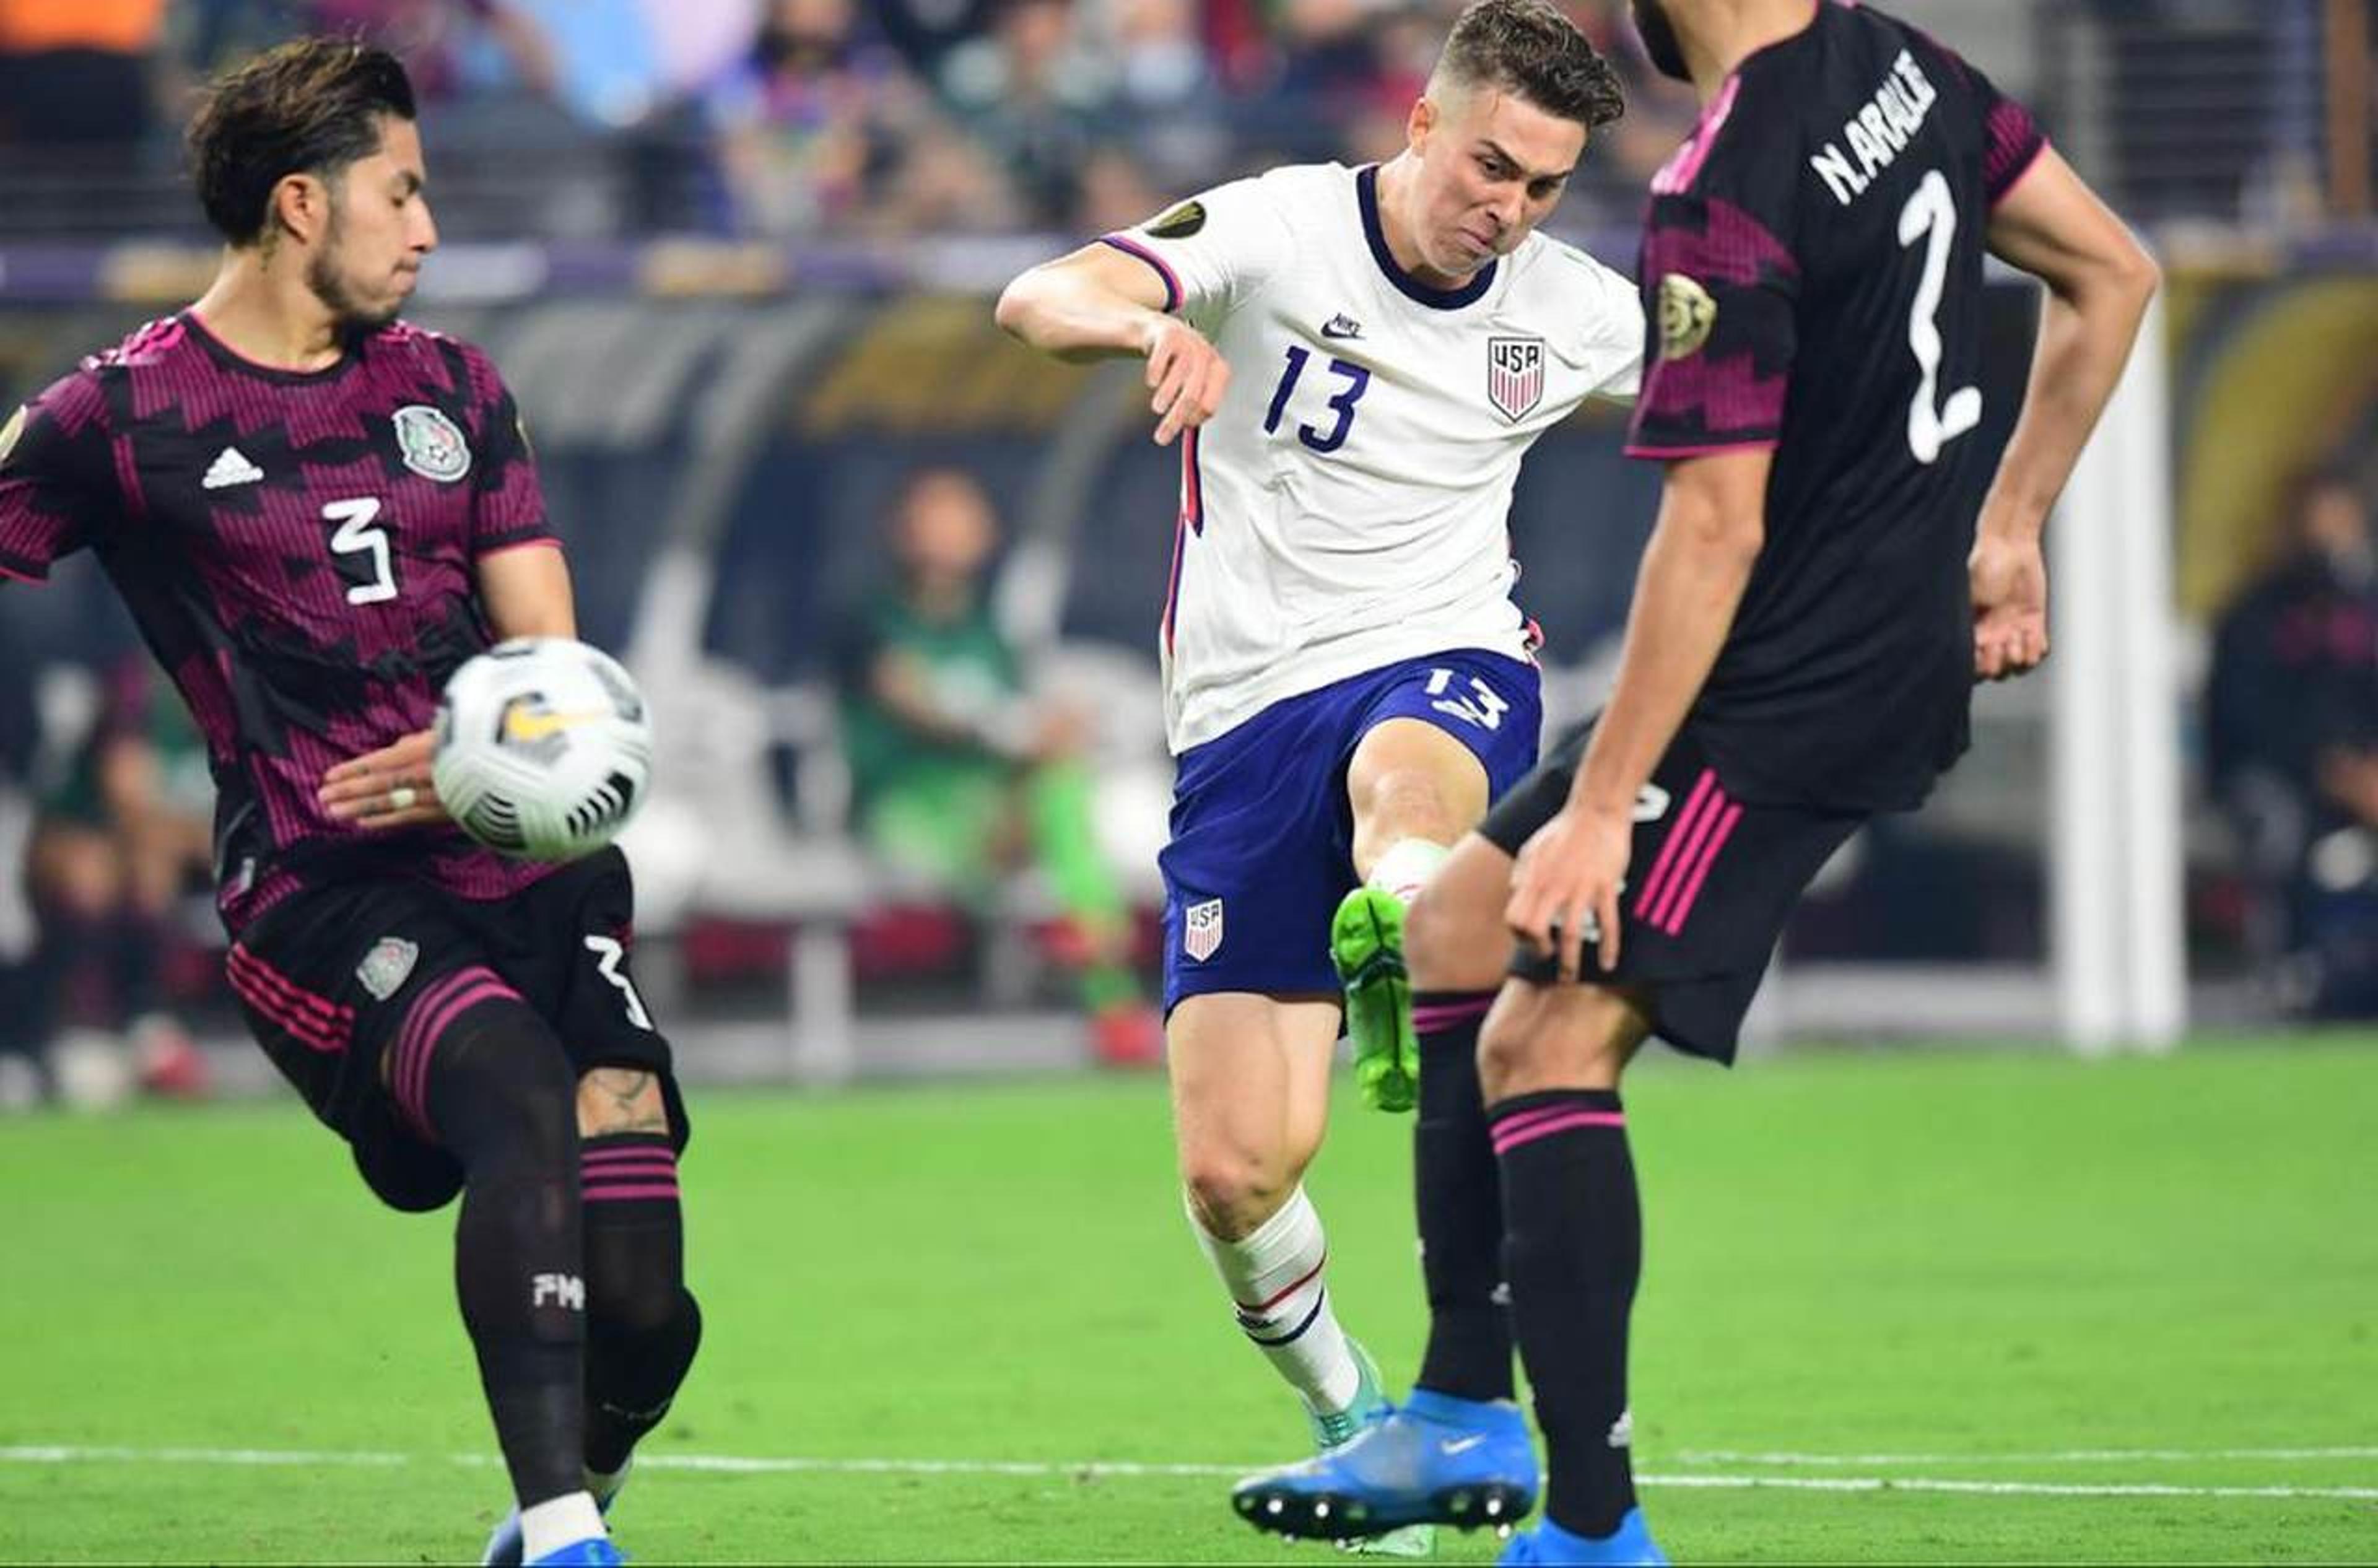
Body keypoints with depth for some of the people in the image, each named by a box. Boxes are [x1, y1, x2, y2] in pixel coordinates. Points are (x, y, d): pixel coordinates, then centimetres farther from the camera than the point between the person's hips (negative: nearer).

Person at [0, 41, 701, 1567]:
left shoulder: (451, 386, 17)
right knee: (522, 1097, -35)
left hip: (529, 864, 5)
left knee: (639, 1301, -8)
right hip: (323, 898, -5)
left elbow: (549, 655, 15)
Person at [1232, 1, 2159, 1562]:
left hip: (1801, 686, -10)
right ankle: (1464, 1416, 17)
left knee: (1546, 1040, -12)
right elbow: (2113, 277, 13)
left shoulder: (1721, 205, -22)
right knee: (1457, 931, 16)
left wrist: (1601, 804, -19)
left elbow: (1716, 526, -23)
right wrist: (2006, 532, 20)